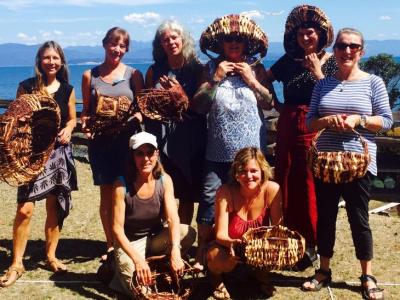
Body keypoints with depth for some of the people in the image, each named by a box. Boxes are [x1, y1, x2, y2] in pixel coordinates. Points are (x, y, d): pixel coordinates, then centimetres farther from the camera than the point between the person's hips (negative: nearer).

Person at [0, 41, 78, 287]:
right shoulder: (26, 87, -2)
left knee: (55, 207, 9)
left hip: (59, 153, 3)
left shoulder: (67, 90, 4)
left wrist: (68, 130, -7)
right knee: (25, 209, -9)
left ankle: (51, 255, 26)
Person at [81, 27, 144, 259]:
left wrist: (136, 117, -18)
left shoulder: (133, 74, 5)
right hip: (100, 141, 1)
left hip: (127, 140, -1)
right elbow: (86, 110, 10)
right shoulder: (90, 75, 9)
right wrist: (85, 123, -10)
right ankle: (111, 245, 17)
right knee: (106, 193, 6)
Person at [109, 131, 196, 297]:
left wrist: (175, 252, -36)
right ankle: (120, 265, 11)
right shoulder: (122, 185, -21)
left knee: (189, 233, -23)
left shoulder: (164, 180, -11)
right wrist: (137, 259, -33)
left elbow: (172, 218, -19)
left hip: (156, 237, 3)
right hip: (130, 242, -3)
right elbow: (117, 228, -21)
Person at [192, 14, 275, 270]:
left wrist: (252, 80, -9)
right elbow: (198, 105, -1)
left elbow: (269, 103, 1)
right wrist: (215, 79, -10)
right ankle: (203, 251, 10)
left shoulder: (256, 68, 4)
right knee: (210, 195, -5)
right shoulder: (212, 68, 4)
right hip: (219, 148, 0)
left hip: (250, 147, 0)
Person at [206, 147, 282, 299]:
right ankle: (216, 276, 8)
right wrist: (231, 243, -49)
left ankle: (261, 274, 11)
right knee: (218, 259, -34)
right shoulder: (226, 192, -24)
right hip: (229, 245, -2)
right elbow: (221, 234, -26)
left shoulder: (272, 189, -20)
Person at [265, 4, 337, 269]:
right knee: (287, 184, 7)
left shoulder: (331, 62, 1)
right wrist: (276, 105, -2)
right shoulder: (289, 60, 9)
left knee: (311, 186, 0)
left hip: (316, 130, -3)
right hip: (288, 128, 4)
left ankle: (311, 246, 13)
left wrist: (317, 71, -12)